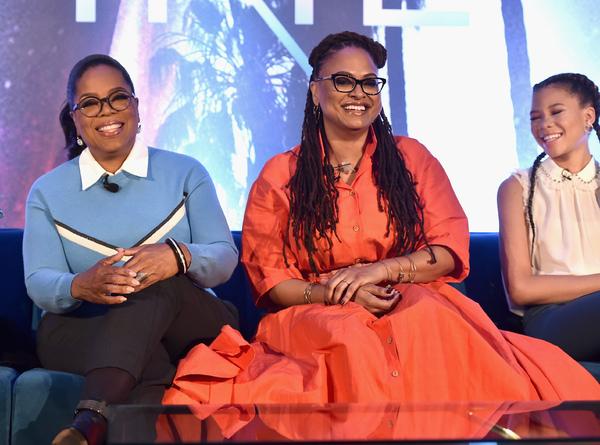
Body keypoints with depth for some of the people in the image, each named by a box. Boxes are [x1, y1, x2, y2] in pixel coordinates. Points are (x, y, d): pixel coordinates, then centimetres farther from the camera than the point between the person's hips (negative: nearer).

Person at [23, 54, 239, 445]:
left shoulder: (185, 173, 12)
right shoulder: (48, 192, 14)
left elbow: (225, 257, 1)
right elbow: (39, 282, 1)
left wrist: (178, 257, -25)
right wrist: (80, 286, -26)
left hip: (189, 326, 1)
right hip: (81, 332, 0)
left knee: (158, 283, -38)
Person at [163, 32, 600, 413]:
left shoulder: (412, 157, 13)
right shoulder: (280, 174, 10)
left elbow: (452, 250, 6)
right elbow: (267, 275, 4)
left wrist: (382, 270, -12)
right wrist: (332, 293, -15)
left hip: (416, 302, 1)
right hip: (316, 313, -1)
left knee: (427, 318, -35)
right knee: (349, 335, -37)